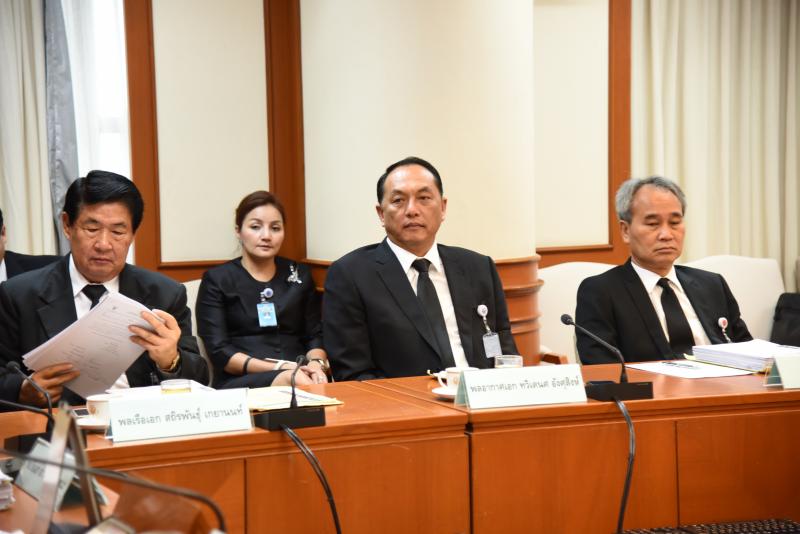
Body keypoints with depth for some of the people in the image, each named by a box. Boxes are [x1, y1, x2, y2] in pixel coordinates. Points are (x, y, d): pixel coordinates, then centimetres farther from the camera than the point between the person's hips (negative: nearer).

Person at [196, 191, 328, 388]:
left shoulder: (300, 275, 18)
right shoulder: (217, 280, 7)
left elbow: (315, 336, 16)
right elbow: (219, 351, -2)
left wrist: (316, 363, -9)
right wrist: (278, 368, -14)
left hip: (300, 374, 4)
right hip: (241, 383, -4)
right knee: (293, 380, -37)